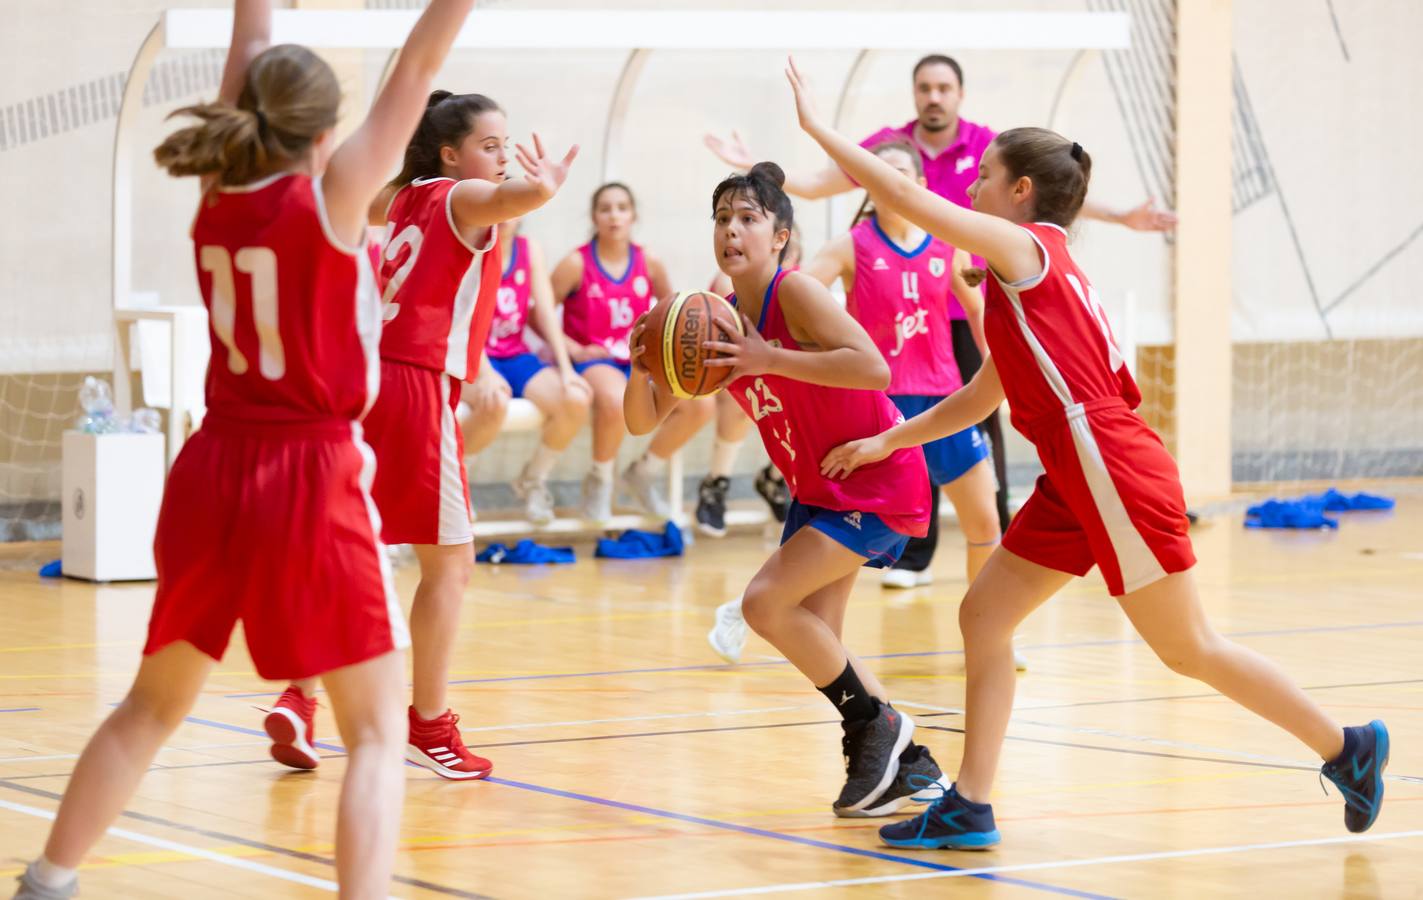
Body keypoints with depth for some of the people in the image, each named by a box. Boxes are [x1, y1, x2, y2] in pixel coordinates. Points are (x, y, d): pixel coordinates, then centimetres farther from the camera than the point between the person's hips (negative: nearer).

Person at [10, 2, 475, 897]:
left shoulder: (217, 197, 3)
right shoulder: (332, 192, -10)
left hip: (213, 478, 6)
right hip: (315, 483, -6)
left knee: (153, 706, 22)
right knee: (378, 730, 0)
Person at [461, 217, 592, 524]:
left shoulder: (530, 250, 7)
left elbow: (546, 312, 3)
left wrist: (565, 369, -10)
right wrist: (484, 374, -30)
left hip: (517, 357, 5)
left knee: (576, 400, -22)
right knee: (495, 404, -39)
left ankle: (533, 481, 3)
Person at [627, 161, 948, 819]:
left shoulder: (795, 293, -20)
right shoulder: (718, 319, 2)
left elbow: (873, 369, -33)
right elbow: (643, 421, 2)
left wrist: (766, 359, -36)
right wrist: (642, 366, -19)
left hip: (879, 483, -9)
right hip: (817, 489, 9)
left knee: (766, 602, -18)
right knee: (813, 639, 8)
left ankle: (875, 724, -1)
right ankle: (906, 763, 22)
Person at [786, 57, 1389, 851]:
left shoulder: (1028, 247, -9)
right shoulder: (1027, 276, 19)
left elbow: (908, 199, -17)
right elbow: (981, 397, 24)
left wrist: (820, 130, -9)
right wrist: (884, 443, 21)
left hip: (1114, 471, -10)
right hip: (1076, 481, 10)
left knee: (1190, 649, 0)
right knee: (984, 616, 6)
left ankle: (1346, 747, 11)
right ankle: (970, 808, 7)